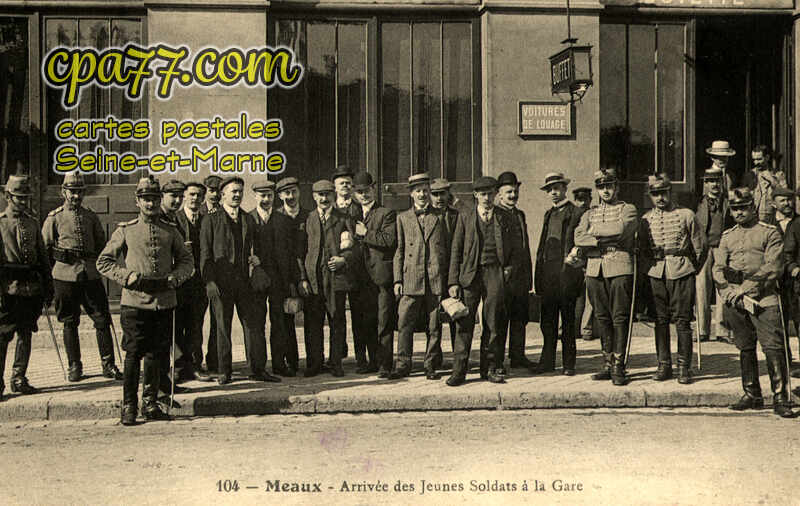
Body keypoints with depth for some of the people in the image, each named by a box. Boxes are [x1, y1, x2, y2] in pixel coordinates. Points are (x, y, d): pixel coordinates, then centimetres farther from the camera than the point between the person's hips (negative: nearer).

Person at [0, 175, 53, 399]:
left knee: (26, 334, 9)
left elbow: (43, 256, 17)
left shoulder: (32, 223, 13)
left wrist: (48, 287, 14)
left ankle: (19, 379, 19)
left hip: (31, 288, 5)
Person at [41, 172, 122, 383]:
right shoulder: (54, 217, 2)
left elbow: (102, 245, 19)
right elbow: (45, 248, 6)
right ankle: (74, 366, 16)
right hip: (66, 276, -2)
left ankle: (108, 365, 8)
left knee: (102, 319, 0)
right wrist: (49, 275, 5)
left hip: (91, 275, 3)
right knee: (69, 323, 6)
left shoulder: (91, 217, 11)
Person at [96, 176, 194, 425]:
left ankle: (150, 404, 20)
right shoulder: (125, 230, 4)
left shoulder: (171, 231, 10)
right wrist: (127, 276, -9)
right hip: (135, 302, -2)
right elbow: (103, 261, 6)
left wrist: (175, 277, -3)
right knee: (134, 354, -1)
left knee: (155, 355, 9)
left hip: (164, 303, 3)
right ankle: (129, 406, 10)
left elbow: (187, 261, 17)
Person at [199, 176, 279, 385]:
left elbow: (255, 247, 25)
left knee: (253, 325, 1)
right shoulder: (211, 220, 4)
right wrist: (209, 281, -10)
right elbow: (205, 254, -1)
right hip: (220, 282, -3)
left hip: (244, 282, 3)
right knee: (222, 328, 2)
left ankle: (257, 369, 8)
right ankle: (224, 371, 11)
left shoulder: (248, 220, 16)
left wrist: (256, 258, 1)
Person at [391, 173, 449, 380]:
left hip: (436, 280, 0)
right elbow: (399, 251, 10)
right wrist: (397, 280, 2)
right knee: (404, 324, -3)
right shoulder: (403, 218, 12)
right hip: (411, 280, 0)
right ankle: (403, 365, 7)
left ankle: (431, 366, 12)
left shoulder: (440, 217, 10)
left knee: (434, 326, 3)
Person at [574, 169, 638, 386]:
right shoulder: (589, 213, 18)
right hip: (595, 270, 4)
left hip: (620, 269, -4)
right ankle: (608, 364, 13)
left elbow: (621, 228, -14)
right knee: (602, 318, 6)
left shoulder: (628, 209, 8)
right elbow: (578, 238, 1)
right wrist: (603, 240, -11)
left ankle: (618, 367, -3)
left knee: (620, 318, -5)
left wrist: (595, 230, -3)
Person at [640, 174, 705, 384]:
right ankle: (663, 365, 11)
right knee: (660, 320, 4)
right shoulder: (645, 219, 11)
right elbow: (642, 250, 18)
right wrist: (650, 268, 8)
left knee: (682, 320, -3)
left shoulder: (687, 215, 3)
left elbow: (699, 248, 8)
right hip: (655, 273, 3)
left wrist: (689, 268, 9)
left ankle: (684, 367, 4)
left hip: (682, 272, -2)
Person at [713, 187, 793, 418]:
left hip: (764, 298, -4)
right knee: (745, 348, 8)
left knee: (773, 347, -10)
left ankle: (781, 399, -8)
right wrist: (730, 291, -8)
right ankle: (752, 395, 17)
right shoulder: (727, 237, 17)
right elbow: (718, 268, 10)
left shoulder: (769, 233, 4)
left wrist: (746, 286, -14)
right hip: (735, 302, 4)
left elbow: (773, 267, -7)